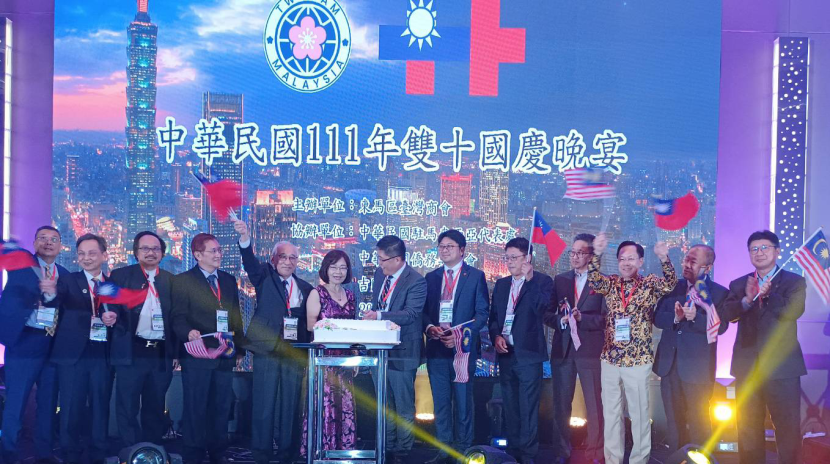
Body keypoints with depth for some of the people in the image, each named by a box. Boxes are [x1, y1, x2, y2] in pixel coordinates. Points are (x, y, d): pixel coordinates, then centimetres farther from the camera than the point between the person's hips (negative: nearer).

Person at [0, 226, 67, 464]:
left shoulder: (65, 275, 13)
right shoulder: (20, 267, -1)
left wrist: (53, 293, -16)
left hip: (54, 347, 4)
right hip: (24, 345, -4)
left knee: (48, 404, 11)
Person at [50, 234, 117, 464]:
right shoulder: (68, 281, 2)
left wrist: (115, 319, -14)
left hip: (103, 356, 2)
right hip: (73, 354, -2)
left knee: (101, 407, 8)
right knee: (72, 409, 2)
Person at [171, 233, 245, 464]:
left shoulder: (229, 280, 15)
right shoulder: (183, 281, -1)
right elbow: (178, 317, -8)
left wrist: (239, 348, 13)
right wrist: (189, 332, -28)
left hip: (224, 356, 5)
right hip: (197, 355, -5)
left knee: (221, 407, 9)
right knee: (195, 408, 0)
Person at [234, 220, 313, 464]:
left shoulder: (305, 288, 13)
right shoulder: (264, 277, 6)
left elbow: (308, 322, 13)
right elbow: (250, 261, -12)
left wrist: (307, 352, 4)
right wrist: (245, 238, -31)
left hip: (295, 352, 3)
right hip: (267, 349, -3)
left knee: (291, 405, 5)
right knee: (264, 404, 0)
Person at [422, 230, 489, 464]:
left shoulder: (475, 276, 2)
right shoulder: (431, 277, 14)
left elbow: (482, 313, -3)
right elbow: (425, 310, 12)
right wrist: (429, 327, -9)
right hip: (436, 347, 4)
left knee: (463, 400, 1)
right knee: (440, 401, 7)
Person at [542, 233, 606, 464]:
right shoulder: (560, 280, 12)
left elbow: (606, 318, -6)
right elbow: (548, 313, 10)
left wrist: (581, 318, -17)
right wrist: (561, 321, -9)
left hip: (590, 350, -4)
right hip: (562, 349, 4)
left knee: (594, 405, 2)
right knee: (561, 404, 9)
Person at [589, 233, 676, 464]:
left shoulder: (650, 284, 0)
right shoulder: (611, 283, 6)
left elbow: (670, 283, -19)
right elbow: (594, 280, -13)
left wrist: (664, 258, -37)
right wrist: (597, 254, -29)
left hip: (638, 360, -3)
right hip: (610, 359, 3)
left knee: (639, 413, 6)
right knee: (610, 413, 10)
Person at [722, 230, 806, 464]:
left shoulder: (794, 282, 2)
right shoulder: (738, 285, 10)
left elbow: (793, 312, -14)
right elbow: (728, 314, -6)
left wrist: (769, 294, -23)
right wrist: (747, 299, -22)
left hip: (782, 365, -3)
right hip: (748, 366, 3)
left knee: (788, 426, 0)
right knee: (748, 428, 11)